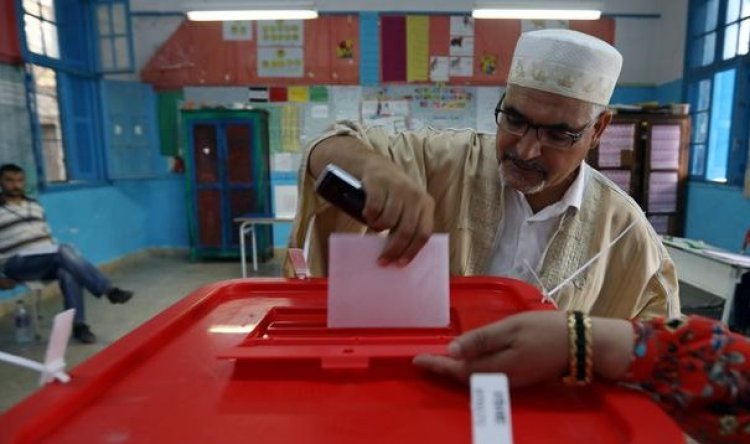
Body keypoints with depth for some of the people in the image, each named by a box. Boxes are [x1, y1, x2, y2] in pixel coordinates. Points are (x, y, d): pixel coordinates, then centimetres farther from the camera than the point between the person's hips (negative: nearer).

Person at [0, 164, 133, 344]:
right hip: (18, 265, -4)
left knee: (68, 271, -30)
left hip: (47, 262, 5)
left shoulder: (35, 206, 18)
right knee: (64, 251, -31)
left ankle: (78, 324, -27)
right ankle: (109, 290, -35)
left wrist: (59, 257, 6)